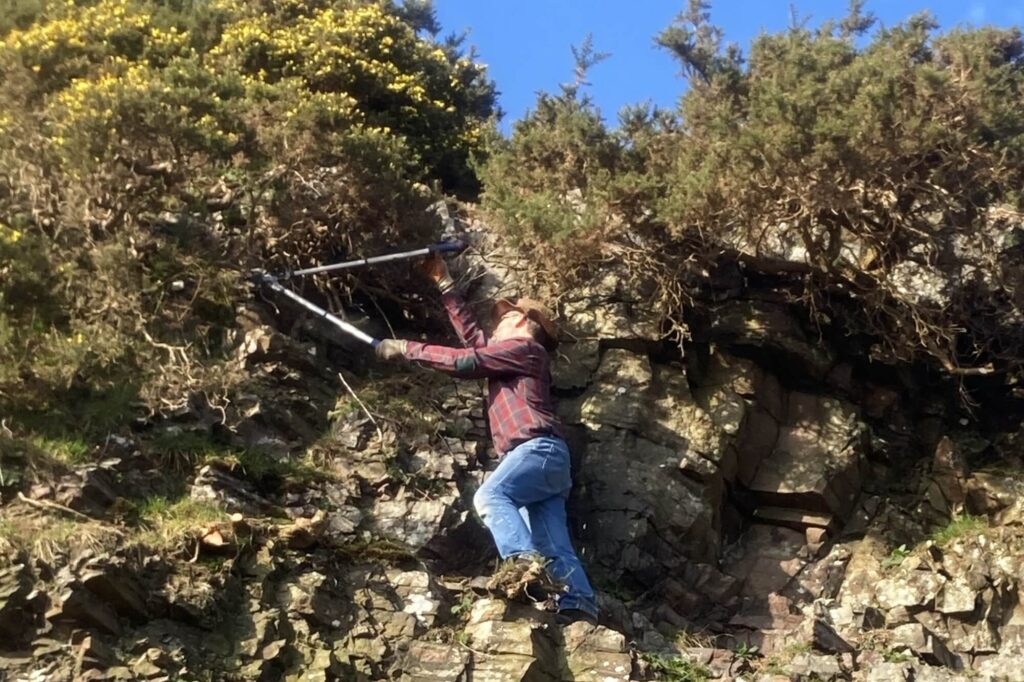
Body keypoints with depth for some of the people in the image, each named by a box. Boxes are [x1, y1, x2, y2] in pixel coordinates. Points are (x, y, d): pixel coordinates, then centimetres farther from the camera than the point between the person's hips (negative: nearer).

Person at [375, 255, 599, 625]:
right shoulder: (511, 357, 33)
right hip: (542, 456, 9)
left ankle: (524, 561, -48)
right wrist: (444, 283, 41)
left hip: (539, 448, -9)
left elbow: (465, 361, -3)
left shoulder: (524, 347, 5)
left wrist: (407, 349, 3)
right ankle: (578, 605, -18)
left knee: (490, 495, -30)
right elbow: (471, 333, 38)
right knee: (554, 544, -5)